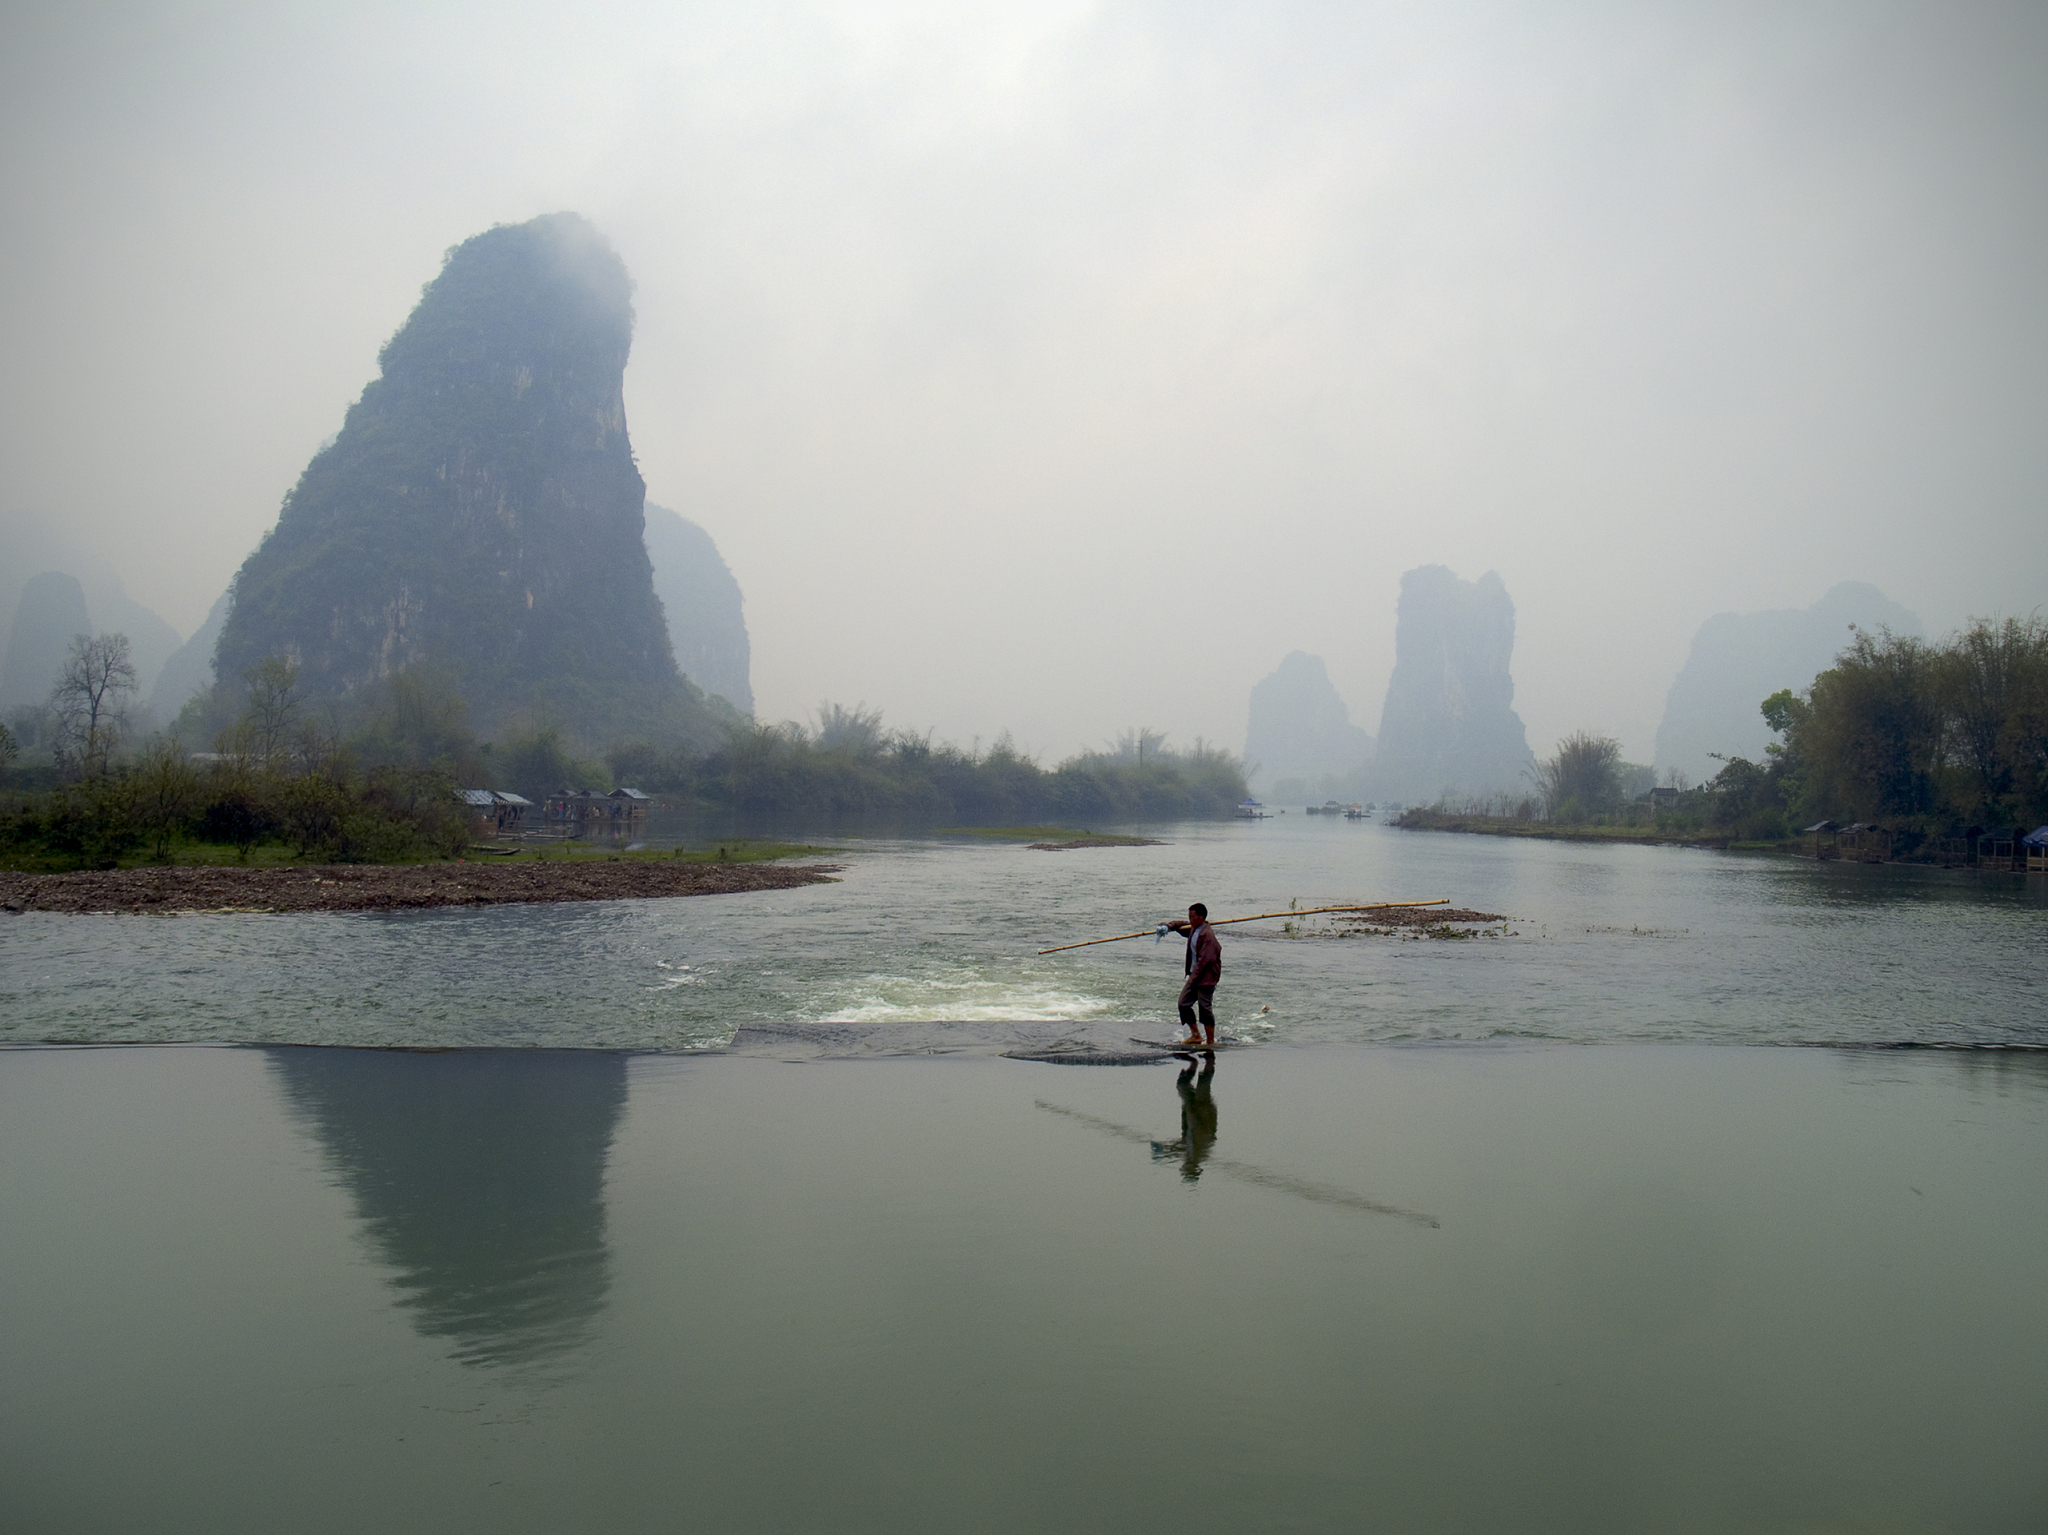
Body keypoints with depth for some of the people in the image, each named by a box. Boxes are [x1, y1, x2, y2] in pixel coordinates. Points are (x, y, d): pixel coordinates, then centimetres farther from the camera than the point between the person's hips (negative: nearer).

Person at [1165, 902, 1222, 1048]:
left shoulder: (1207, 934, -19)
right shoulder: (1193, 929, 9)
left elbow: (1205, 959, -21)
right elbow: (1184, 927, 33)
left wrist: (1194, 977, -19)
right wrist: (1172, 926, 14)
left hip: (1206, 977, -10)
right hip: (1195, 975, 10)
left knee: (1205, 1008, -5)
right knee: (1183, 1003, 8)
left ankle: (1211, 1041, 6)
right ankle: (1196, 1036, 19)